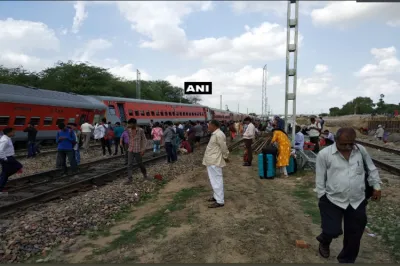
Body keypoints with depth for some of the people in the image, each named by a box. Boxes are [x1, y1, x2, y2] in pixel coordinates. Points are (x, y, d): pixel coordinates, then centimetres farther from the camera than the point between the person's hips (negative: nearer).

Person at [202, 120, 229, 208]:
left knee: (216, 181, -5)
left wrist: (225, 157, -6)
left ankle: (220, 201, 2)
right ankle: (216, 196, 33)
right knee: (215, 180, 20)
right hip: (212, 161, 11)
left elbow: (224, 148, -18)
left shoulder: (218, 135, -21)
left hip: (215, 161, -11)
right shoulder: (215, 134, 13)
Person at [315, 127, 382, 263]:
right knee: (332, 231, -5)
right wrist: (322, 197, -3)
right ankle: (324, 241, 33)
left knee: (354, 235, 12)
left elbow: (371, 169, 14)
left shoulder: (361, 150, -1)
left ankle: (347, 260, 36)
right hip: (333, 200, -3)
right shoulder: (324, 154, -12)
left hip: (357, 201, 4)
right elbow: (320, 178, -5)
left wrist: (376, 186, 10)